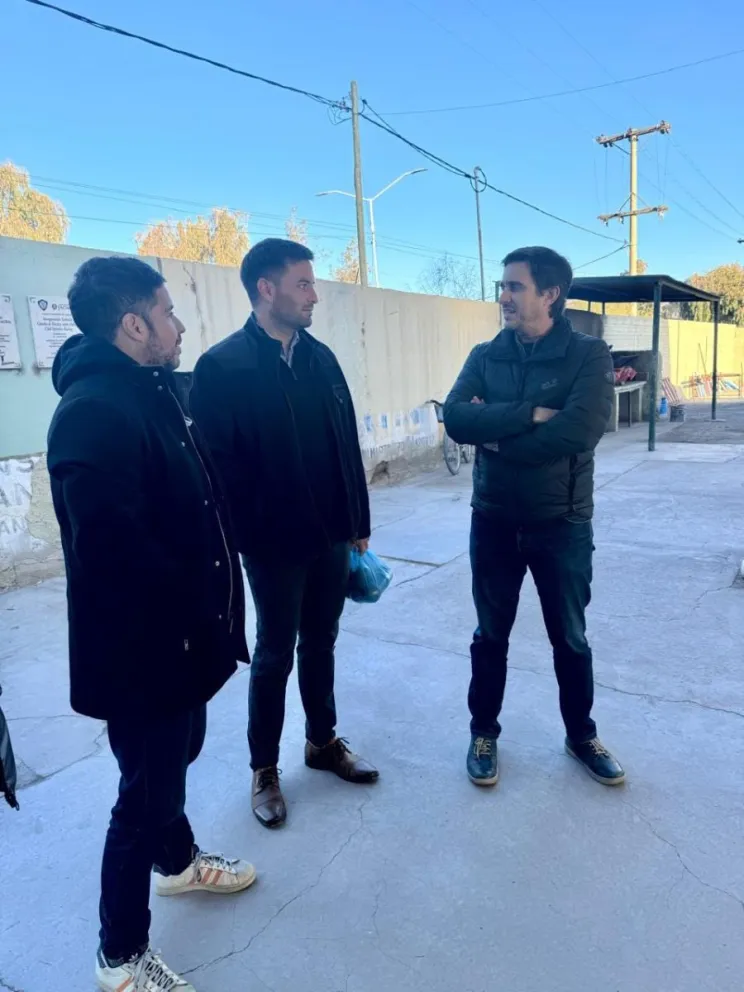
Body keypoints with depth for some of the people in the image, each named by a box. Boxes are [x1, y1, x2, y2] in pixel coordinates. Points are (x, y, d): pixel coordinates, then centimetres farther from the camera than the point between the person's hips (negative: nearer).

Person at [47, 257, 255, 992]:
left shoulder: (150, 392, 8)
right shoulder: (93, 411, -24)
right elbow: (116, 549, -29)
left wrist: (206, 613, 11)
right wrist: (198, 620, -18)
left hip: (176, 633, 9)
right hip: (139, 645, -9)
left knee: (177, 756, 27)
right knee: (147, 790, 7)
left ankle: (177, 862, 53)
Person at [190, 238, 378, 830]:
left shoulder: (321, 358, 6)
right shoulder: (223, 366, -11)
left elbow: (348, 445, 7)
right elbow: (218, 464, -13)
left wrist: (358, 523, 8)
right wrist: (247, 538, -14)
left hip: (331, 536, 5)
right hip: (275, 544, -5)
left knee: (320, 645, 18)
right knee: (275, 656, 10)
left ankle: (323, 741, 39)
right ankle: (264, 768, 30)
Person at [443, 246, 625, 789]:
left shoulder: (589, 355, -8)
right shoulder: (485, 355, 2)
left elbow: (579, 431, -24)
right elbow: (455, 419, -15)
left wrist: (496, 434, -15)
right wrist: (530, 413, -24)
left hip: (563, 525, -2)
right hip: (494, 522, 2)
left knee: (571, 639, 14)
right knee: (491, 636, 14)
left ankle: (581, 735, 37)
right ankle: (484, 732, 34)